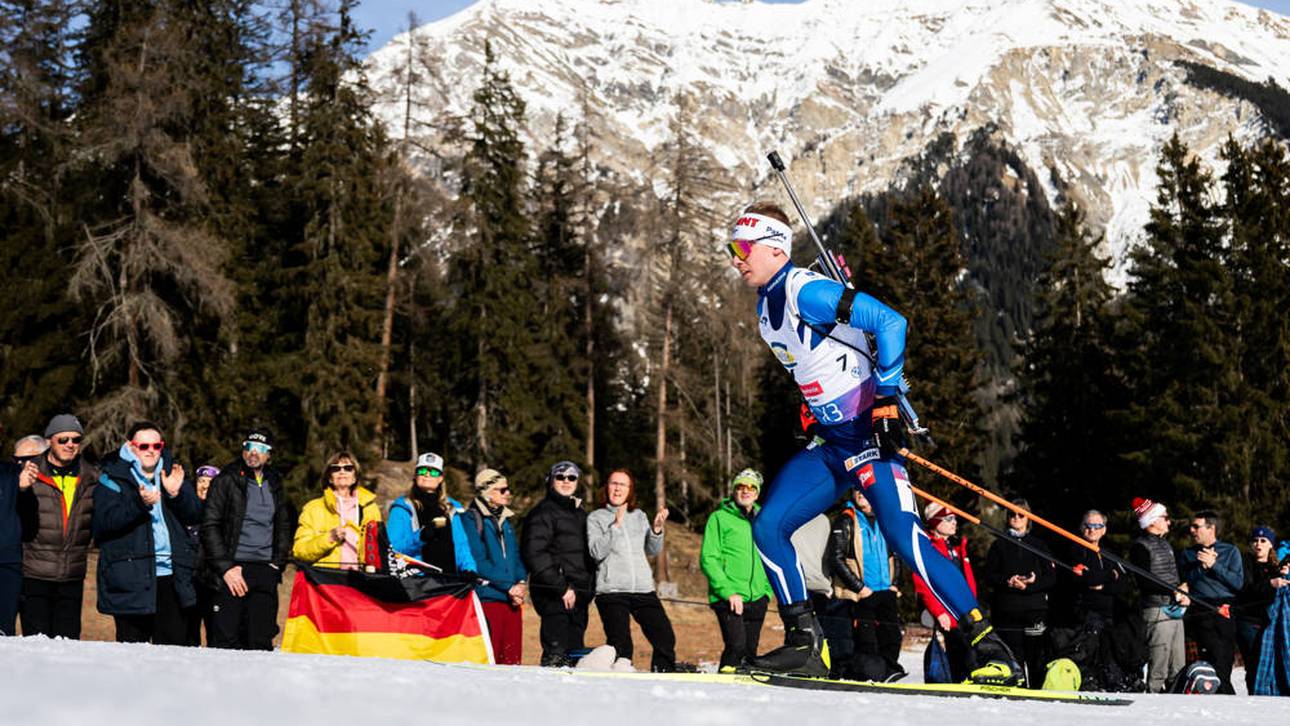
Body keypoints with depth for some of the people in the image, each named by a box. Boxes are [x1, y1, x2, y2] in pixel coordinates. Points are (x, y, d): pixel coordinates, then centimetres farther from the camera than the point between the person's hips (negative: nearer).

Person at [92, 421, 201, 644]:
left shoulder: (171, 472, 14)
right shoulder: (113, 477, 1)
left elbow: (195, 515, 8)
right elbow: (105, 521, -12)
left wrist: (177, 493, -11)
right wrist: (140, 504, -25)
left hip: (172, 574, 4)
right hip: (131, 577, -4)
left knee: (175, 642, 5)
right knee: (133, 651, 0)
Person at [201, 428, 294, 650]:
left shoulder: (275, 486, 17)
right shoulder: (226, 481, 1)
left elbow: (284, 527, 23)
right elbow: (210, 527, -4)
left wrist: (278, 563, 9)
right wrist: (225, 567, -11)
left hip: (265, 573, 4)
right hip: (232, 569, -4)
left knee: (261, 641, 2)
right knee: (226, 640, -9)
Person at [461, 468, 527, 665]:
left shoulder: (505, 520, 19)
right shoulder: (471, 519, -5)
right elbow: (478, 562, -12)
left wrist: (521, 583, -1)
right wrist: (509, 587, -14)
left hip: (512, 599, 7)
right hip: (487, 598, -7)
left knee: (512, 659, 4)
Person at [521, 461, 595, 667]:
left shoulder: (580, 513, 21)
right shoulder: (544, 512, -5)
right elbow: (535, 554, -15)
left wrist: (588, 590, 14)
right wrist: (561, 588, -18)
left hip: (578, 595, 8)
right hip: (553, 595, -8)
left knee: (575, 653, 7)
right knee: (556, 654, -14)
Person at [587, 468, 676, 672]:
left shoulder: (639, 516, 16)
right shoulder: (596, 518, 4)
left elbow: (653, 550, 12)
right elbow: (597, 552, -9)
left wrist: (656, 528, -6)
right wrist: (616, 525, -16)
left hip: (643, 588, 4)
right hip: (611, 590, -4)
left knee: (665, 639, -4)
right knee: (621, 647, -9)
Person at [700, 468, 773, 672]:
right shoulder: (720, 518, 0)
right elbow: (708, 559, -7)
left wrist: (767, 591, 10)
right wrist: (728, 592, -15)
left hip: (757, 599, 5)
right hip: (728, 599, -5)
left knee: (750, 650, 5)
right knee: (736, 646, -20)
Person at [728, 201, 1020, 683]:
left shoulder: (804, 291, -15)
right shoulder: (767, 305, 14)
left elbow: (889, 323, -21)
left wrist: (886, 398, -22)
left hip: (872, 433, -9)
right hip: (831, 444, 9)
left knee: (905, 540, -18)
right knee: (767, 527, -2)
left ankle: (991, 648, -13)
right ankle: (805, 644, 1)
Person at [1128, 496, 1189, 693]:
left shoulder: (1165, 544, 21)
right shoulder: (1141, 546, -7)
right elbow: (1146, 580, -15)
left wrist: (1183, 593, 7)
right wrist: (1174, 593, -18)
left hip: (1174, 609, 9)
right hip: (1157, 609, -9)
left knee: (1178, 668, 9)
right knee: (1158, 667, -10)